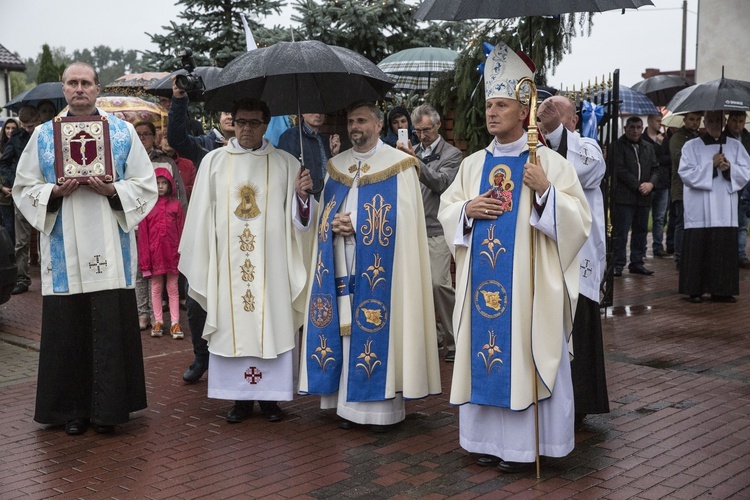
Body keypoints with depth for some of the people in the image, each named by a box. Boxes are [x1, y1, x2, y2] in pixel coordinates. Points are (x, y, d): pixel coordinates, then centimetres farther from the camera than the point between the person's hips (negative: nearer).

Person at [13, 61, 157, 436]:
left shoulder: (123, 132, 7)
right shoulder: (43, 135, 10)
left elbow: (145, 185, 6)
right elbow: (24, 188, 10)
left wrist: (112, 190, -12)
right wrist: (55, 192, -9)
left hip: (110, 250, -1)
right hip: (64, 250, 1)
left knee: (111, 325, -3)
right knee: (67, 327, 1)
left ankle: (107, 408, 9)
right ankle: (73, 409, 14)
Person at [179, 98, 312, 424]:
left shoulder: (285, 164, 6)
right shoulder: (214, 161, 7)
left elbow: (295, 217, 5)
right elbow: (202, 215, 7)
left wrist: (301, 195, -15)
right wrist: (201, 261, 3)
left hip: (270, 263, 0)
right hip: (229, 261, 1)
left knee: (271, 322, 1)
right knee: (233, 324, 3)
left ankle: (270, 396, 11)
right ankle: (241, 397, 13)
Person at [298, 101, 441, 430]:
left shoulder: (398, 165, -2)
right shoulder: (336, 166, 15)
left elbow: (400, 219, -8)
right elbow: (324, 214, 16)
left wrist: (355, 224, -10)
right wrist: (334, 224, -7)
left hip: (379, 268, -5)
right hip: (341, 265, 5)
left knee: (377, 327, -5)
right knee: (345, 327, 4)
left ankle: (382, 403, 4)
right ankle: (350, 404, 12)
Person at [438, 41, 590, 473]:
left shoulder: (549, 162, -4)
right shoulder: (473, 163, 11)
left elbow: (580, 219, -8)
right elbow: (446, 209, 15)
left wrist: (545, 191, -22)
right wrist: (467, 208, -5)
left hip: (527, 284, -5)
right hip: (482, 281, 5)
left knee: (526, 355, 0)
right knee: (484, 353, 8)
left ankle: (527, 443, 11)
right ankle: (492, 437, 21)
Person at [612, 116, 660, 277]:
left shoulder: (647, 147, 17)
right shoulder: (618, 146, -3)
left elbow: (655, 168, 15)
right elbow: (620, 170, -10)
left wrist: (650, 183, -5)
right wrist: (637, 186, -13)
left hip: (644, 197, 6)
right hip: (624, 196, -6)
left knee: (641, 231, 10)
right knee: (621, 232, -5)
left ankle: (637, 262, 18)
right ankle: (618, 264, 0)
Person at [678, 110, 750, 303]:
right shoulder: (691, 146, 2)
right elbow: (686, 173, -7)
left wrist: (730, 168, -12)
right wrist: (711, 165, -14)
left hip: (725, 209, 3)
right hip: (700, 210, -3)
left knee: (725, 249, 1)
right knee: (698, 250, -3)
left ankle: (721, 290, 9)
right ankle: (695, 290, 5)